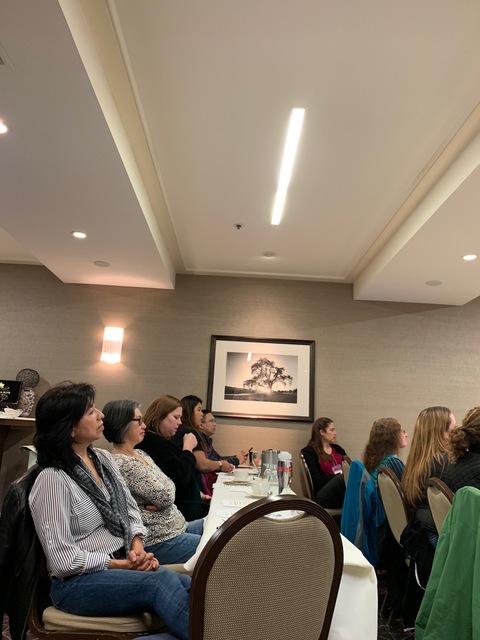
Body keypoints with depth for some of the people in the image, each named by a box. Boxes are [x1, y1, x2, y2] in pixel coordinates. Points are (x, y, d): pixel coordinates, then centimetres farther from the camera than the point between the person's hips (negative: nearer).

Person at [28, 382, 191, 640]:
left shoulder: (103, 458, 7)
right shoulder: (52, 479, -16)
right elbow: (62, 560, -17)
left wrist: (137, 548, -6)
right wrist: (119, 564, -15)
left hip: (123, 565, 7)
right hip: (77, 582, -6)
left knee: (189, 586, -21)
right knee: (163, 581, -32)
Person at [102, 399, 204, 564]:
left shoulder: (140, 453, 9)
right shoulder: (123, 464, -22)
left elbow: (167, 487, 9)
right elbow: (166, 496, -21)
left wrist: (158, 502, -12)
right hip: (159, 541, -9)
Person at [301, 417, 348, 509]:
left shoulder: (337, 448, 23)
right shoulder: (309, 452, 2)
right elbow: (317, 481, -8)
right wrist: (341, 476, -15)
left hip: (342, 494, 5)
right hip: (324, 496, -5)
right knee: (341, 478, -35)